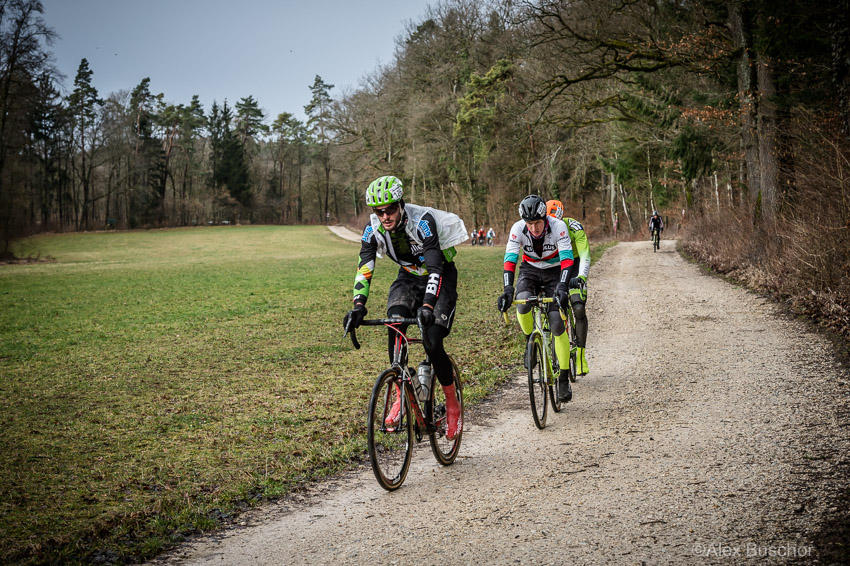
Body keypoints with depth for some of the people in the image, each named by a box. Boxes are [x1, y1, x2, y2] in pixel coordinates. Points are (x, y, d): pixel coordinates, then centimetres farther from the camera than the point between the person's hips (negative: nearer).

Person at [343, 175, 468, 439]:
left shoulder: (422, 220, -31)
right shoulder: (373, 228, -16)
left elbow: (435, 268, -38)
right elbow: (364, 268, -20)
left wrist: (428, 306, -51)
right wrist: (358, 306, -35)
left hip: (441, 277, -4)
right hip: (409, 277, 4)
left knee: (432, 344, -17)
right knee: (394, 323, -25)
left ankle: (452, 404, 5)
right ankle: (402, 395, -13)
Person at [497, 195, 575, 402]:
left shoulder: (558, 227, -26)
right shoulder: (518, 229, -22)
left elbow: (567, 259, -32)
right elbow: (510, 260, -26)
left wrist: (562, 287, -46)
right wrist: (507, 289, -41)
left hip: (554, 272, -1)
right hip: (530, 270, 1)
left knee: (557, 324, -13)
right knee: (522, 302, -33)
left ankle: (564, 379, -2)